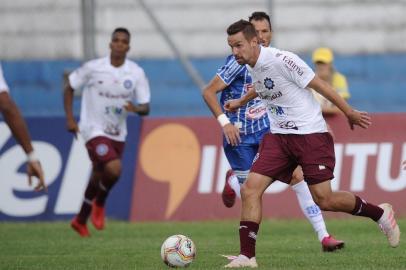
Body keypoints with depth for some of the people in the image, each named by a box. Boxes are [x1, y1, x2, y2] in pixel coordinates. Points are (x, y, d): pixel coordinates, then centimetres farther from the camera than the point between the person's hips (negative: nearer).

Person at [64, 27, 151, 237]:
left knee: (98, 178, 16)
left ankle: (81, 221, 37)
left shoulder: (137, 73, -5)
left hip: (118, 134, 4)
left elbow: (146, 108, -4)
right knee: (114, 169, -25)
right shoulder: (93, 68, -11)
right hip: (94, 131, -4)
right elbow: (69, 88, 2)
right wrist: (70, 119, -5)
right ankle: (99, 203, 6)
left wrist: (136, 108, -28)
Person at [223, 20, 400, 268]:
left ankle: (380, 213, 16)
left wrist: (349, 113, -9)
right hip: (278, 136, 7)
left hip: (310, 134, -7)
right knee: (250, 189, -9)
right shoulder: (252, 66, 5)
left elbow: (319, 85, -13)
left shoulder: (280, 60, -19)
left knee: (324, 200, -8)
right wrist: (241, 101, 43)